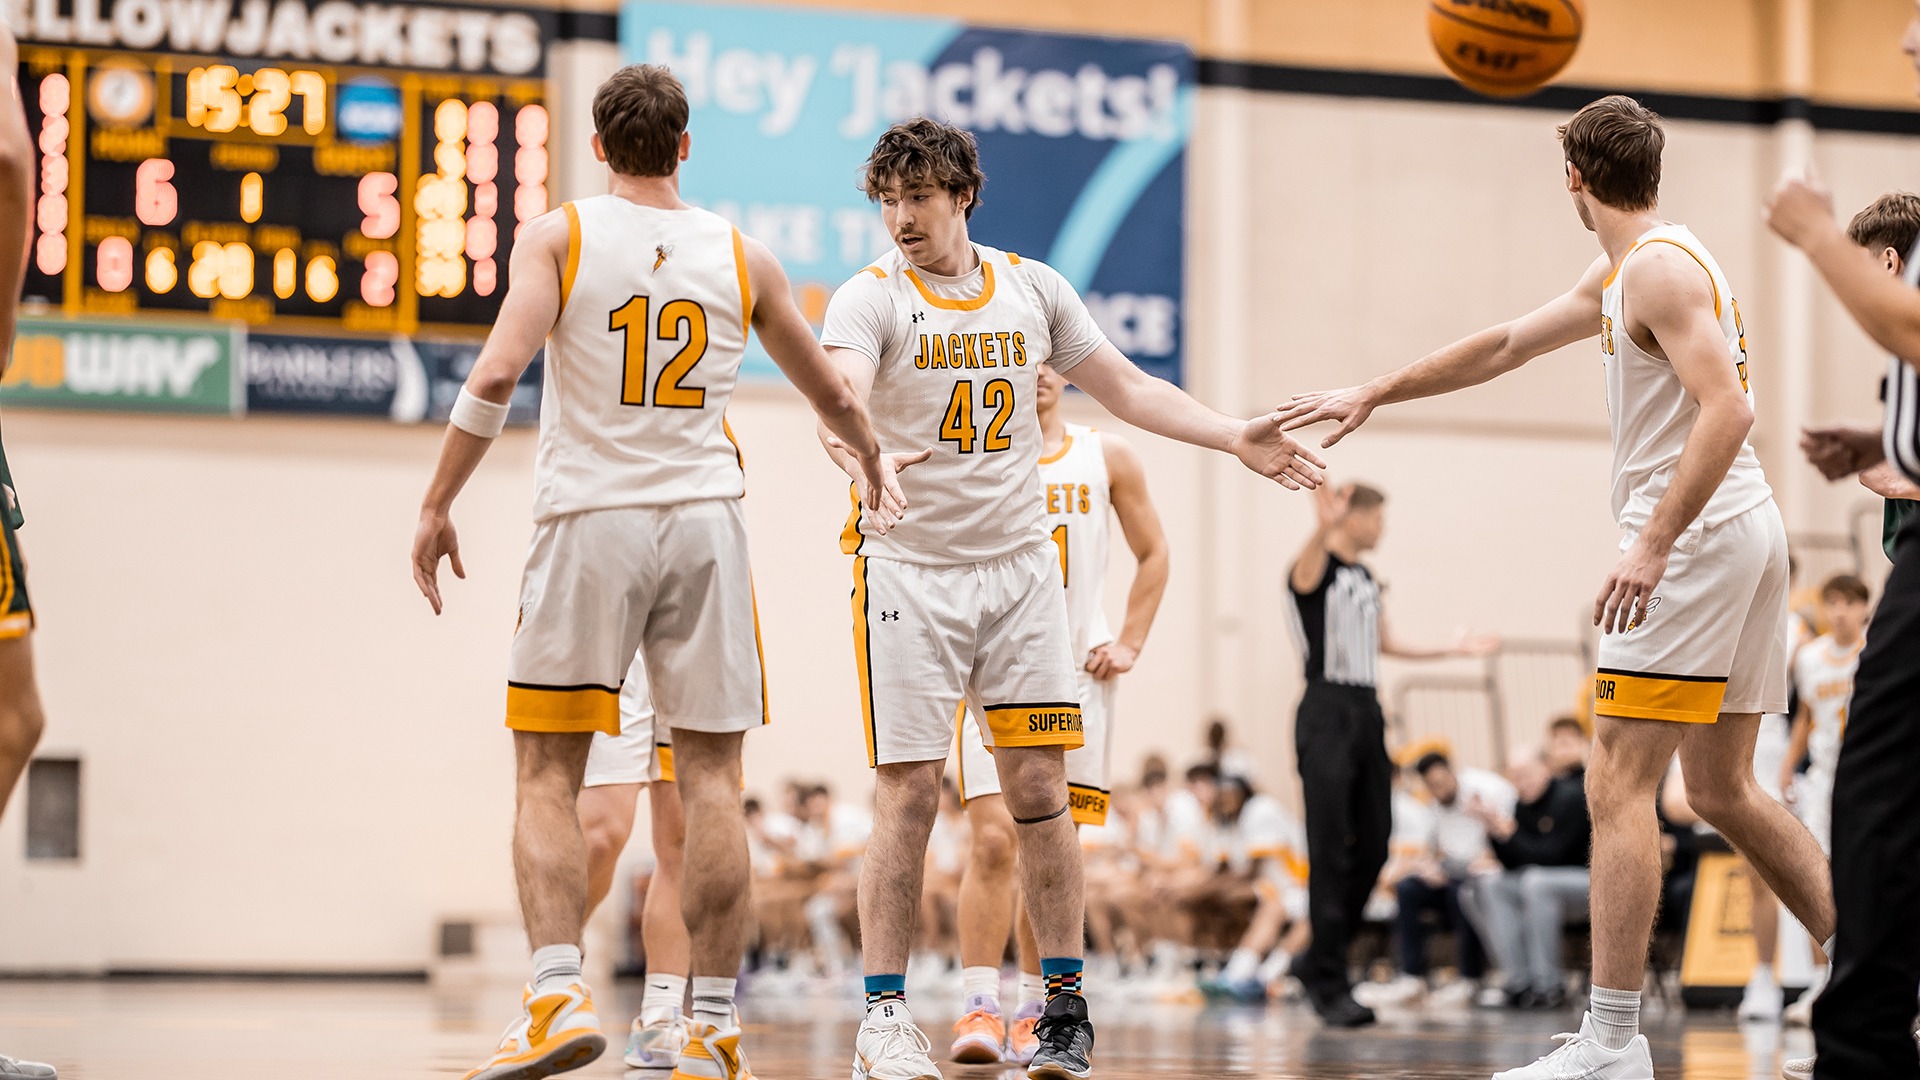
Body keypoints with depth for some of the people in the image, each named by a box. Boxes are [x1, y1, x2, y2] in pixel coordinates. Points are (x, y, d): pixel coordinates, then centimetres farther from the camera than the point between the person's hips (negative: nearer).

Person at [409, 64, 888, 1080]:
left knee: (547, 775, 4)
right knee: (710, 777, 4)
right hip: (704, 520, 2)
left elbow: (497, 372, -13)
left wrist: (437, 505, -6)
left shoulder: (558, 235, 0)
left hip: (587, 521, -2)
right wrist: (878, 474, 40)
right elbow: (835, 398, 21)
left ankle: (558, 995, -12)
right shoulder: (742, 257, 9)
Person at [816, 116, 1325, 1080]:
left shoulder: (1032, 289, 7)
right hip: (910, 568, -3)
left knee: (1039, 790, 1)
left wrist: (1235, 439, 6)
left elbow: (1126, 388, 16)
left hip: (1020, 567, 3)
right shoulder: (870, 297, -6)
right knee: (909, 795, -5)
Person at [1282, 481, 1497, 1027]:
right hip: (1328, 711, -8)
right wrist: (1324, 526, -57)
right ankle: (1330, 986, -8)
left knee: (1373, 848, 6)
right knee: (1331, 854, -9)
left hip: (1367, 714, 8)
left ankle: (1317, 961, 20)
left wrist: (1455, 649, 43)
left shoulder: (1367, 578, 19)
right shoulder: (1318, 569, -7)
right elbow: (1306, 570, -34)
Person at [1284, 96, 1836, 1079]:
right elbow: (1507, 345, 30)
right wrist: (1373, 396, 33)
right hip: (1748, 535, 10)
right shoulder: (1618, 276, 20)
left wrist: (1653, 545, -27)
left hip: (1697, 538, -10)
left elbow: (1727, 408, -22)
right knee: (1724, 792, 15)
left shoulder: (1661, 267, -12)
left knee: (1618, 786, -11)